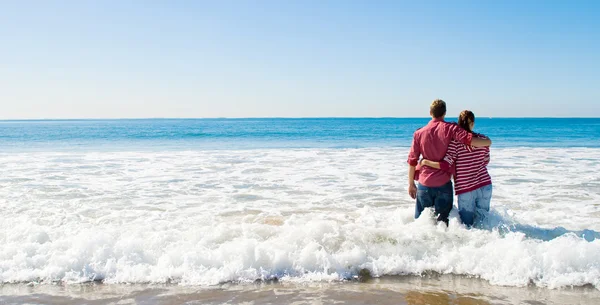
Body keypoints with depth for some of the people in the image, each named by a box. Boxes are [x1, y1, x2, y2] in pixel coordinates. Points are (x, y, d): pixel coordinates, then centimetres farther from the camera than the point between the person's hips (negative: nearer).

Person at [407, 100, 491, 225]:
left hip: (425, 184, 2)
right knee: (443, 220, 8)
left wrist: (411, 183, 14)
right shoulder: (450, 129, -5)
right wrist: (488, 142, 2)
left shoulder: (419, 133, 3)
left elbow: (412, 161, 6)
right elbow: (471, 140, -18)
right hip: (444, 184, -2)